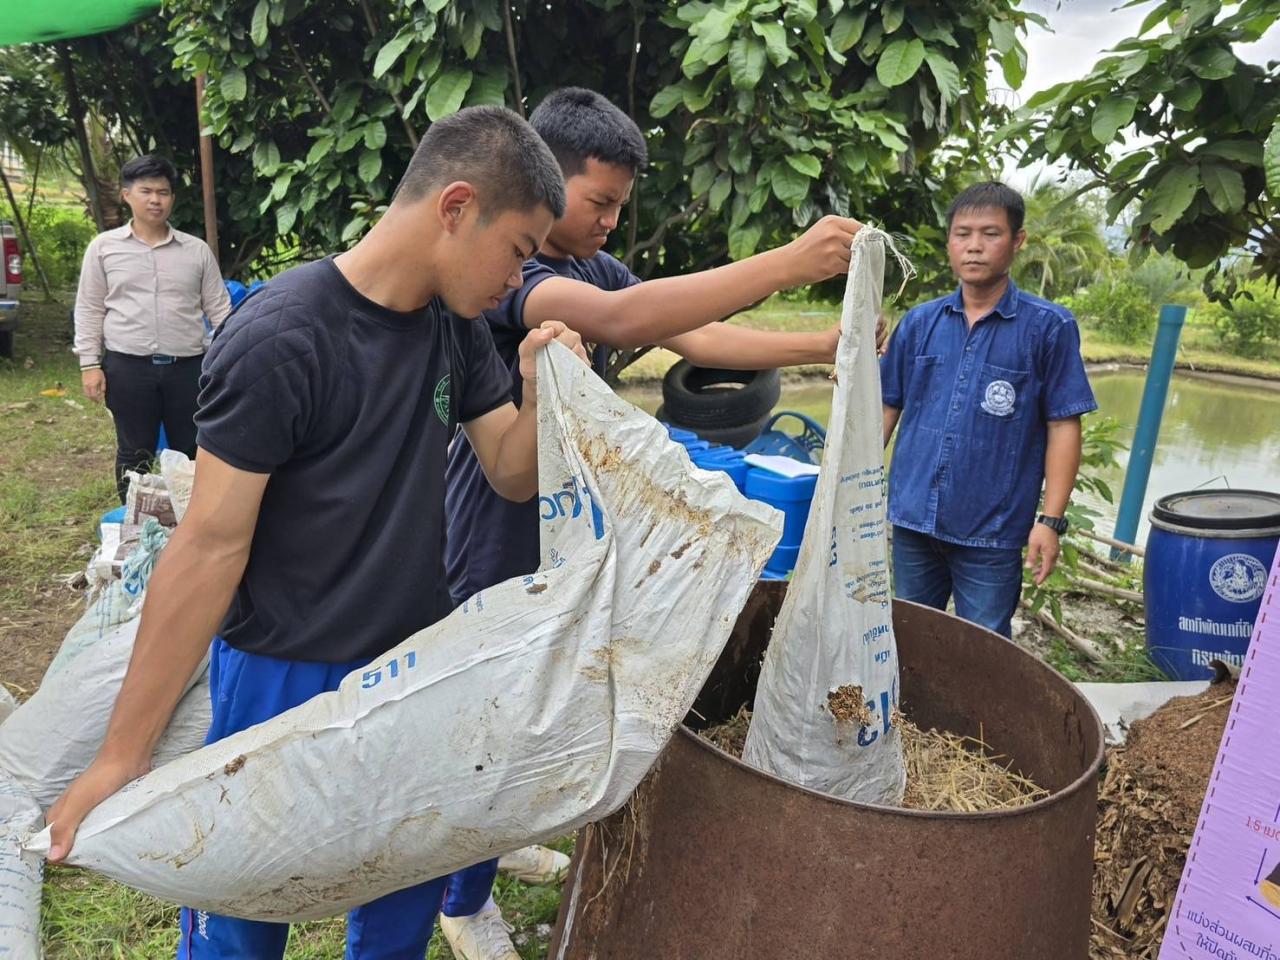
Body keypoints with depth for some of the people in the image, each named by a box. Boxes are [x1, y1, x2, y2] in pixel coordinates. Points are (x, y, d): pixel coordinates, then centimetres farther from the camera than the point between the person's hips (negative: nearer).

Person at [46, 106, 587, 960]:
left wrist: (542, 391, -19)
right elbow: (210, 545, -20)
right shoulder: (278, 341, -22)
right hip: (284, 680, -5)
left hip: (420, 667, 6)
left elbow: (513, 476, 2)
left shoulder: (457, 328, -2)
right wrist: (123, 754, -14)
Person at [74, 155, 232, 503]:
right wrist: (90, 364, 0)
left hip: (188, 366, 1)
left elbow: (218, 308, 7)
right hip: (128, 367, 0)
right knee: (134, 454, 10)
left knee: (192, 453, 7)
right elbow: (89, 310, 6)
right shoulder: (103, 247, 4)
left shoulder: (197, 250, 5)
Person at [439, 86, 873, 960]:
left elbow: (693, 337, 0)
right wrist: (791, 262, -44)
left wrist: (823, 346, -11)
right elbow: (623, 318, -40)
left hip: (565, 527, 8)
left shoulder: (595, 268, 5)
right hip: (496, 542, -8)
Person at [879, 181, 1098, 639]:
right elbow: (886, 408, 10)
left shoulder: (1049, 326, -5)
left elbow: (1063, 427, -5)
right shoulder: (919, 322, 5)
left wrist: (1050, 520, -10)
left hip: (992, 531, -3)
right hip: (912, 518, 3)